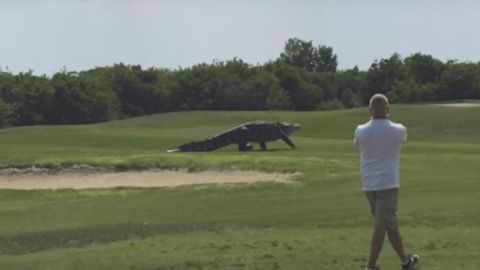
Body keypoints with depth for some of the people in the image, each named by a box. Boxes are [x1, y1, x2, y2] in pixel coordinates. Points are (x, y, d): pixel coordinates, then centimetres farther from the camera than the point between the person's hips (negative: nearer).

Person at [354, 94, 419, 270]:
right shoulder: (398, 131, -7)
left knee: (389, 223, 15)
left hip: (369, 185, 4)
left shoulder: (361, 131, -4)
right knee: (382, 225, -2)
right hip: (388, 183, -4)